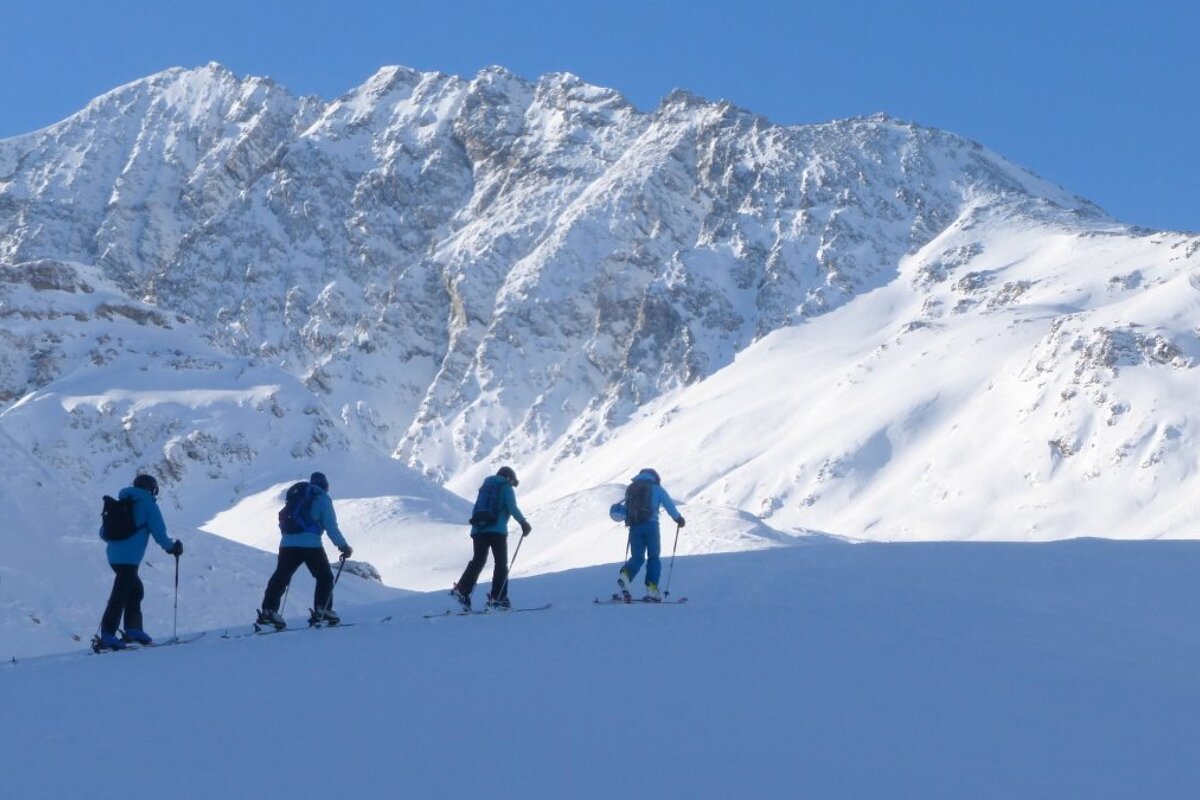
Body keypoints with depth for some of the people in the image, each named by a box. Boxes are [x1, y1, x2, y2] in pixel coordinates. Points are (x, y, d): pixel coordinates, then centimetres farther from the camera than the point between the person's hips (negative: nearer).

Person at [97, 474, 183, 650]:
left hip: (114, 555, 8)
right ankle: (107, 636, -14)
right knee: (120, 596, -9)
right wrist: (172, 547, 11)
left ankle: (133, 629, 20)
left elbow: (104, 532, 22)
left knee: (135, 589, 21)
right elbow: (159, 532, -6)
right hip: (129, 558, -8)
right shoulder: (148, 504, -1)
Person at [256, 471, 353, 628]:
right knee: (325, 577, 9)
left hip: (288, 543, 5)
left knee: (280, 578, 8)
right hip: (311, 545, -5)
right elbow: (331, 526, -4)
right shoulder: (323, 499, 3)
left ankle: (268, 611, -1)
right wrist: (343, 546, 1)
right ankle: (322, 610, 0)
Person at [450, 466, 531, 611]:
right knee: (501, 564, 2)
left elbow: (476, 510, 20)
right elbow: (512, 508, -6)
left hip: (478, 529, 5)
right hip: (497, 530, -5)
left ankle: (461, 590, -8)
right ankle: (497, 598, -4)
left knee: (477, 562, 8)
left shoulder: (485, 487, 23)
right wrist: (524, 523, 4)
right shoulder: (506, 488, 5)